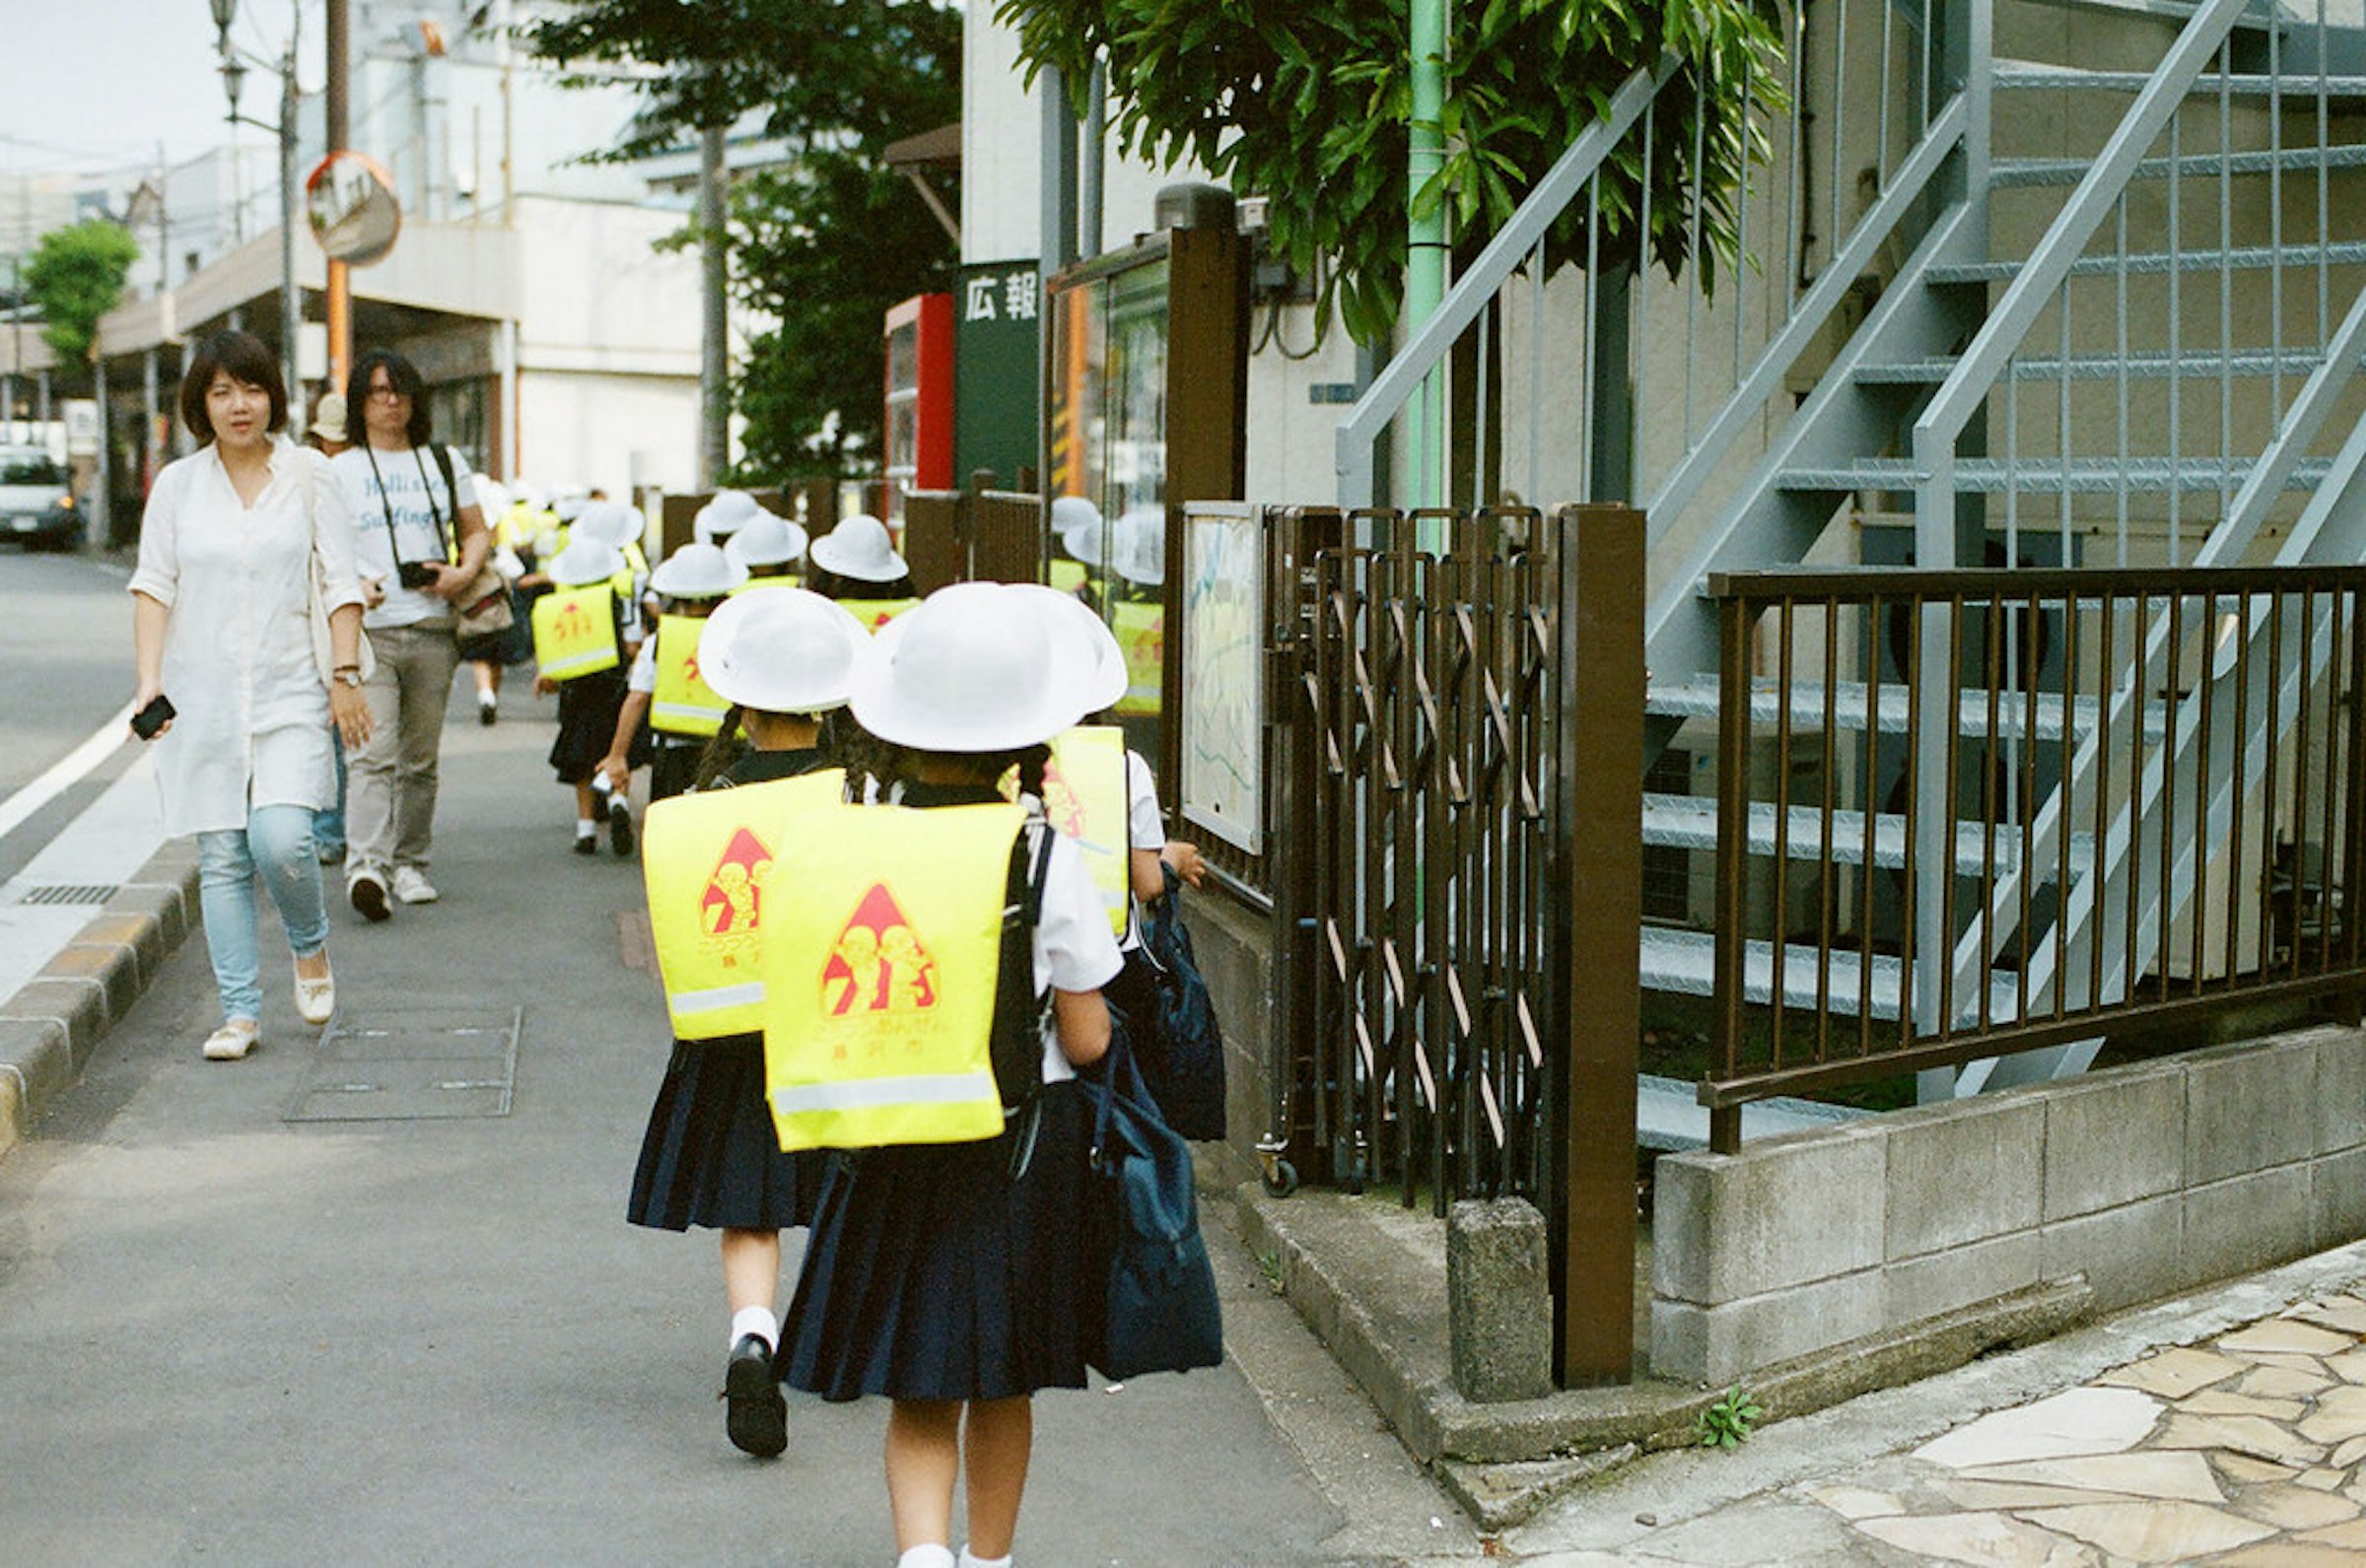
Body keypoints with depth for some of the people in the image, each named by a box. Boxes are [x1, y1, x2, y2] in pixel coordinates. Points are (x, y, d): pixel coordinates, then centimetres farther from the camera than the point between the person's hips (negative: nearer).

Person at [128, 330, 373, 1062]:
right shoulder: (177, 485, 6)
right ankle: (240, 1011, 9)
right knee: (220, 858, 1)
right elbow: (153, 585, 3)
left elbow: (338, 582, 4)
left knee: (281, 838, -17)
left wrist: (346, 674, -3)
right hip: (203, 696, 2)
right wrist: (149, 679, -9)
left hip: (289, 692, -1)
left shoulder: (308, 474, 3)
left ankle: (310, 946, 13)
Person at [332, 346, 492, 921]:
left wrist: (464, 572, -3)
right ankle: (366, 866, -27)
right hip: (368, 630, -3)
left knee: (421, 759, 7)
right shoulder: (341, 469, 9)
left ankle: (409, 863, 17)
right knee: (374, 754, -17)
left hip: (433, 629, 3)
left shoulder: (444, 461, 16)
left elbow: (476, 531, 18)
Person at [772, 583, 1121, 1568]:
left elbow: (816, 1025, -3)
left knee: (920, 1397, 8)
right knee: (1002, 1387, 19)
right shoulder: (1044, 860, -14)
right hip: (1023, 1144, -1)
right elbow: (1087, 1042, -8)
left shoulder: (840, 846, -9)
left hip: (889, 1146, 1)